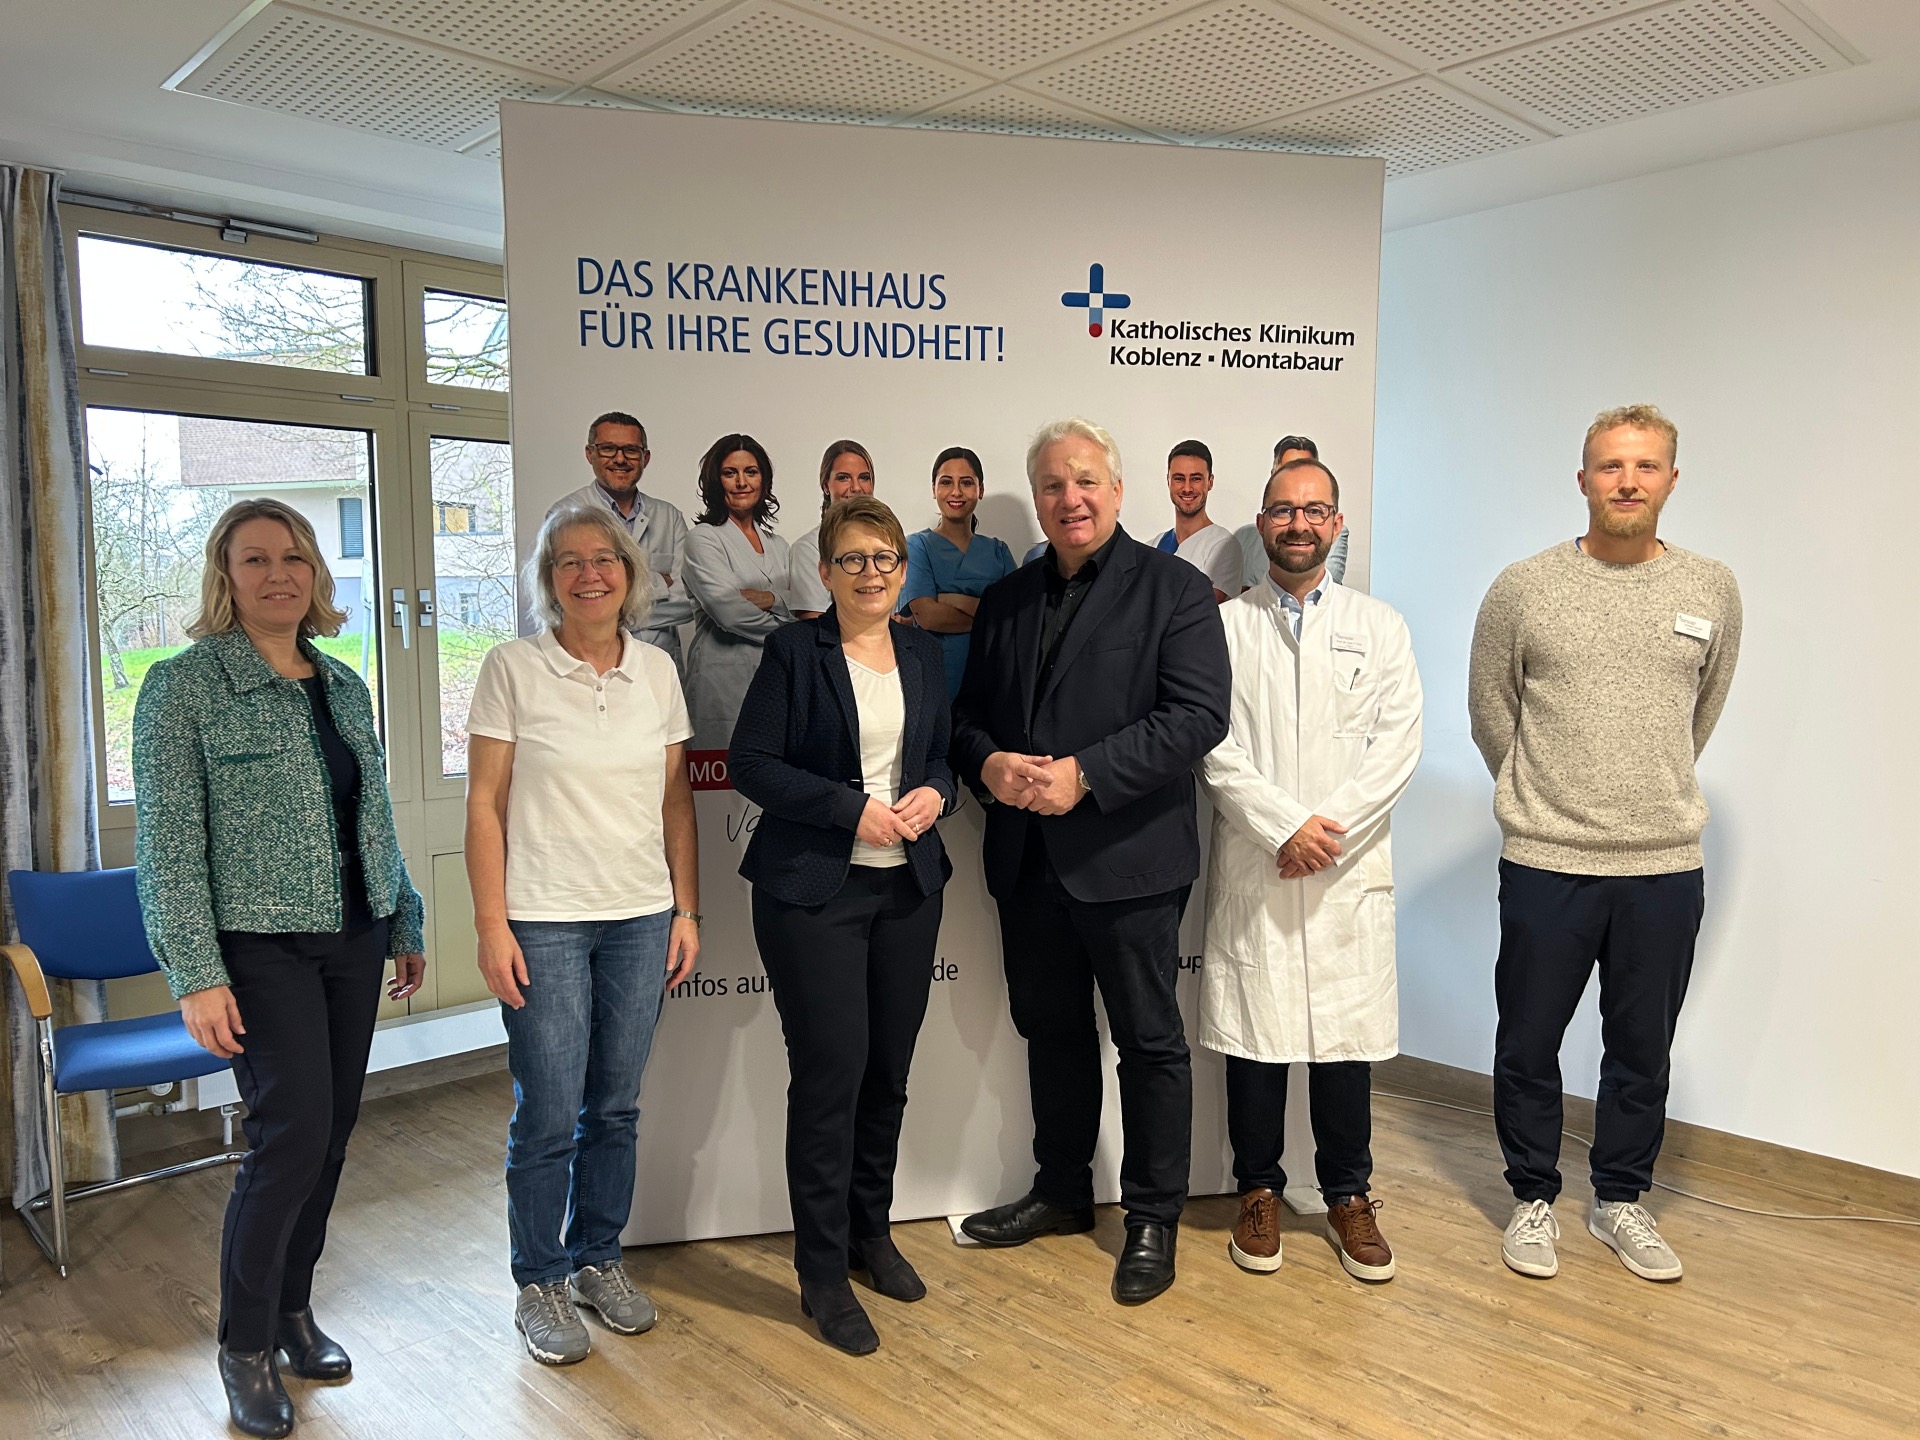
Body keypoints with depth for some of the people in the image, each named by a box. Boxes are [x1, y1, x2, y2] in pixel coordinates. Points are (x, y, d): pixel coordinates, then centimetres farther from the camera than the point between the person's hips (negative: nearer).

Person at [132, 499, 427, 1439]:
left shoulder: (344, 686, 9)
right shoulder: (183, 686, -8)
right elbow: (166, 844, -12)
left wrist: (406, 925, 17)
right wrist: (196, 979, -16)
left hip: (352, 939, 6)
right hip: (260, 946, -6)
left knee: (331, 1132, 11)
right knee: (292, 1133, -8)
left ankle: (293, 1309, 30)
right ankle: (245, 1347, 13)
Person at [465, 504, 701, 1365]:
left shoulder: (656, 670, 6)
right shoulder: (513, 668, -4)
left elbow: (677, 801, 9)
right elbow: (485, 805, -5)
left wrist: (686, 910, 6)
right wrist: (491, 925, -9)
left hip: (641, 918, 3)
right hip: (544, 921, -3)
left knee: (616, 1105, 11)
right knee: (548, 1114, 3)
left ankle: (597, 1259, 31)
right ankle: (538, 1285, 23)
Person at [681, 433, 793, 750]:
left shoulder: (777, 545, 18)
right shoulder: (703, 537, 0)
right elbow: (729, 612, -11)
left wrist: (770, 599, -10)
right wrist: (784, 630, 0)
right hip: (725, 679, -5)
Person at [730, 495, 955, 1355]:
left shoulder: (923, 655, 10)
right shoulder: (795, 651, -6)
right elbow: (750, 764, -9)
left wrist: (935, 791, -4)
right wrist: (852, 807, -17)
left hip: (908, 886, 5)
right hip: (814, 890, -5)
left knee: (888, 1071, 13)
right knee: (830, 1075, -3)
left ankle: (870, 1233, 33)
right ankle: (823, 1274, 14)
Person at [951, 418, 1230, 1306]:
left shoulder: (1173, 588, -5)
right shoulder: (1004, 600, 12)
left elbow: (1199, 714, -15)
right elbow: (967, 711, 14)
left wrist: (1084, 775, -22)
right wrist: (987, 763, -9)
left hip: (1127, 858, -5)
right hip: (1026, 859, 6)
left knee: (1150, 1041, 7)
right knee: (1051, 1031, 18)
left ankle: (1153, 1218, 23)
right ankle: (1062, 1191, 36)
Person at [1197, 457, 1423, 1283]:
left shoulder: (1380, 627, 9)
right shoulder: (1223, 627, 5)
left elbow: (1397, 746, 0)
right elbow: (1213, 747, -3)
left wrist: (1327, 828, -11)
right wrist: (1283, 827, -13)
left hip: (1349, 871, 1)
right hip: (1250, 868, 0)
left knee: (1347, 1035, 6)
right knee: (1252, 1032, 6)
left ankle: (1348, 1196, 24)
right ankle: (1259, 1191, 23)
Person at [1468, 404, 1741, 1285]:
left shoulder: (1713, 592, 4)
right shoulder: (1523, 588, -3)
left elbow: (1701, 714, 18)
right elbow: (1489, 710, 8)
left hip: (1666, 866, 2)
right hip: (1545, 862, -2)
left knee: (1642, 1052, 14)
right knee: (1528, 1045, 8)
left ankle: (1620, 1201, 33)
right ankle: (1534, 1199, 28)